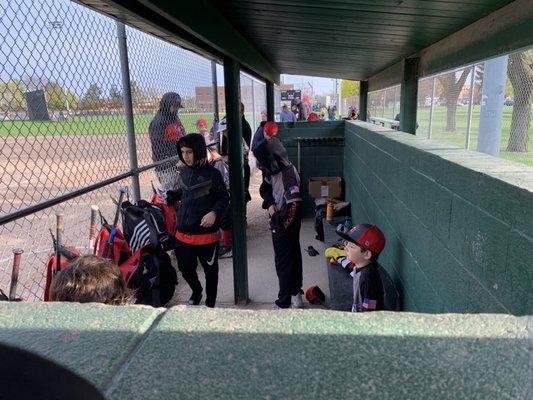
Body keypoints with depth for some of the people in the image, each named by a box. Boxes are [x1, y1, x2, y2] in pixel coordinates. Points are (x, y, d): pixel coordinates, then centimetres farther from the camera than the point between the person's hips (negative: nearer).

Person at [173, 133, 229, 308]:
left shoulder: (212, 173, -13)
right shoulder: (184, 171, 5)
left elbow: (224, 198, -9)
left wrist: (214, 212, -24)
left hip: (206, 233, -5)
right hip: (184, 232, 6)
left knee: (210, 270, 12)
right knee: (185, 267, 17)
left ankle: (210, 302, 33)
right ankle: (196, 290, 47)